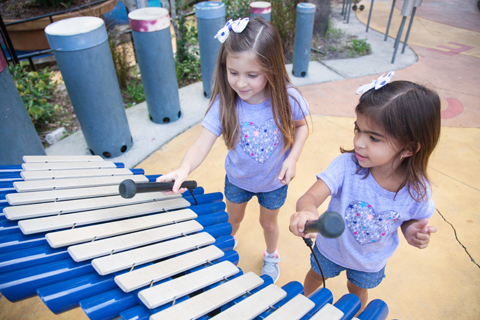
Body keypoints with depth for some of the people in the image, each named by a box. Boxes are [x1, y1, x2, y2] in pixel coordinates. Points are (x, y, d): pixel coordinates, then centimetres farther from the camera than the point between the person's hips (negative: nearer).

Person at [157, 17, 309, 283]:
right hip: (237, 179, 1)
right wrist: (184, 169, -54)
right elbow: (202, 144, -34)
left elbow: (301, 126, -7)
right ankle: (228, 243, 64)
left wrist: (292, 157, -22)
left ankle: (271, 256, 59)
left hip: (274, 181, 0)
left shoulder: (287, 98, -26)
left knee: (268, 222, 25)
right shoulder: (224, 103, -28)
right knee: (233, 217, 27)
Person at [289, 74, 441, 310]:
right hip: (330, 248, 0)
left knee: (357, 291, 30)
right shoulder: (347, 165, -34)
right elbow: (310, 197, -42)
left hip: (371, 261, 1)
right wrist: (308, 210, -65)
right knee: (316, 275, 29)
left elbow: (410, 220, -5)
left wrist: (412, 231, -28)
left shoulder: (417, 189, -27)